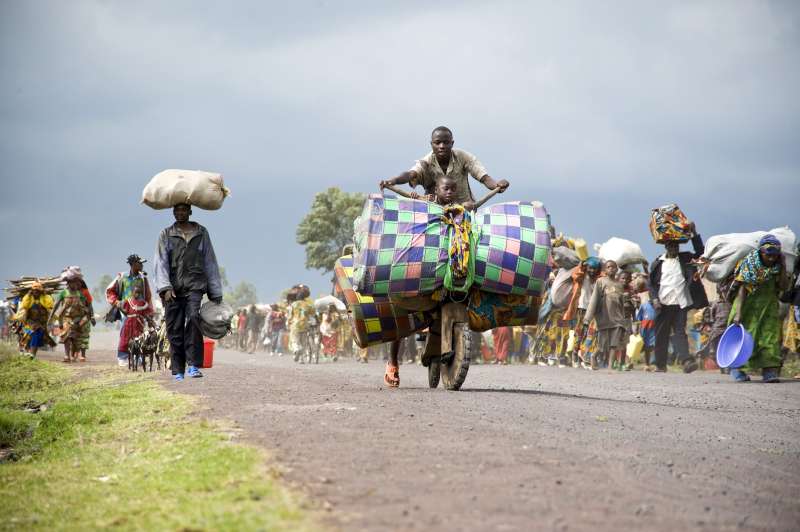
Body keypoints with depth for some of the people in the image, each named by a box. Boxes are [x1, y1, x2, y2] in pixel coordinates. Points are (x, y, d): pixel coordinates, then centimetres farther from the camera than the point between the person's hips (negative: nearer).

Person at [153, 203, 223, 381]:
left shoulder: (201, 233, 15)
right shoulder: (166, 235, 14)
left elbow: (210, 263, 17)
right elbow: (160, 263, 4)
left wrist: (215, 293, 13)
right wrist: (165, 287, -11)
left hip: (195, 285, -1)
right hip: (173, 288, 1)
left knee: (193, 318, -24)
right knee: (174, 329, -2)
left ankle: (194, 365, -26)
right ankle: (178, 371, 4)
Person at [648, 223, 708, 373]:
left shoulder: (685, 259, 12)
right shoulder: (658, 263, 10)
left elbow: (700, 253, 2)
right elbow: (652, 283, 10)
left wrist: (694, 234, -5)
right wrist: (654, 298, -6)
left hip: (680, 303, -1)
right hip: (663, 304, 1)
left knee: (679, 332, -11)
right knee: (661, 334, 6)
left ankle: (686, 360, -24)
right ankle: (660, 364, 14)